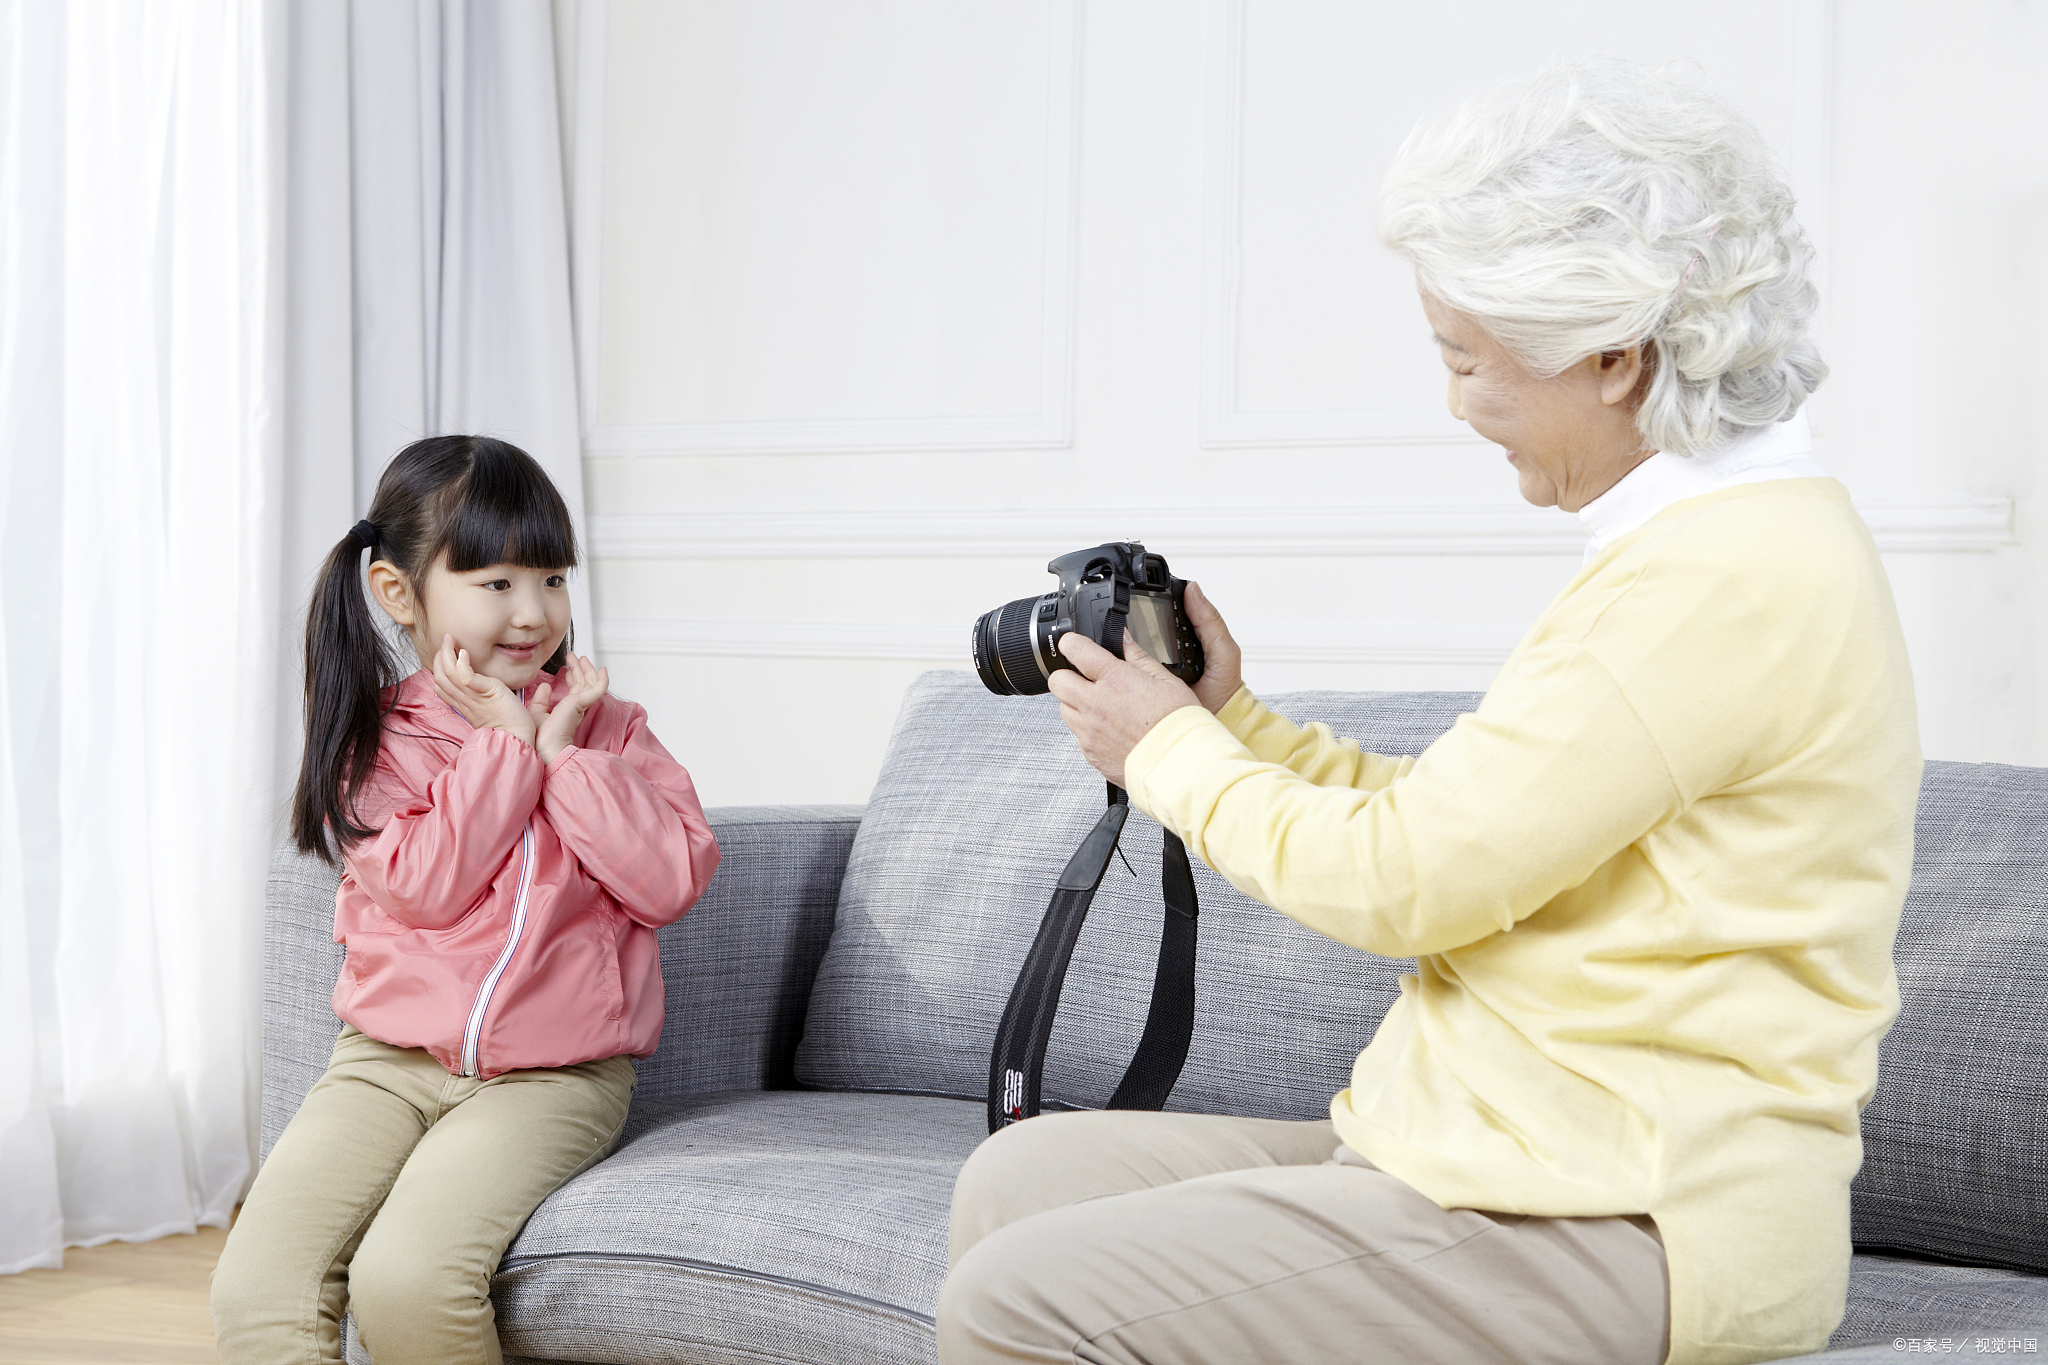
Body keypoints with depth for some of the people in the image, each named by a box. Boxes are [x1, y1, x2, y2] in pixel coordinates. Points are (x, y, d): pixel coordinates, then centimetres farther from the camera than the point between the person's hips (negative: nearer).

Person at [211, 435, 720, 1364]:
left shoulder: (607, 728, 7)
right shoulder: (372, 738, 4)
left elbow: (670, 880, -6)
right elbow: (427, 889, -11)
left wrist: (565, 754, -8)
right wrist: (505, 745, -9)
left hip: (553, 1074, -1)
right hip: (389, 1064, 2)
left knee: (407, 1277, -27)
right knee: (253, 1289, -21)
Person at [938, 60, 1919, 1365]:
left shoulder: (1731, 573, -18)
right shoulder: (1708, 539, 15)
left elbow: (1407, 882, -17)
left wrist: (1167, 752, -2)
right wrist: (1234, 720, 15)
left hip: (1623, 1235, -10)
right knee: (1017, 1181, 6)